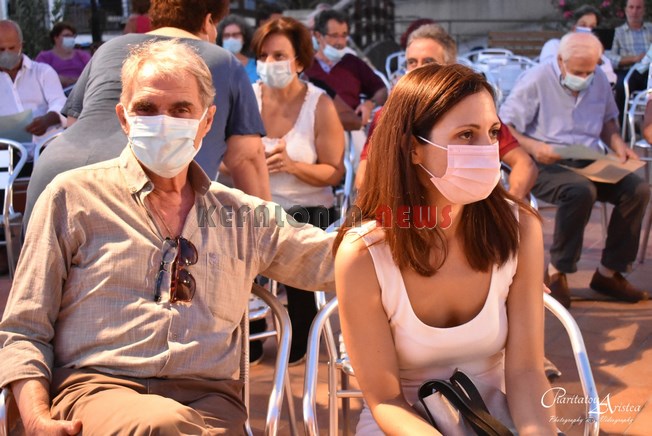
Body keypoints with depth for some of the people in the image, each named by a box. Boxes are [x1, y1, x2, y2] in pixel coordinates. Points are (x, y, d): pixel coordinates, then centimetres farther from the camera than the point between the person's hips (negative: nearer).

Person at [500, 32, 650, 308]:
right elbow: (503, 128, -9)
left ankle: (608, 273, -7)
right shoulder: (536, 81, -7)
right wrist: (533, 147, -26)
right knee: (581, 190, -37)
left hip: (589, 163, 6)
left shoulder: (599, 81, 11)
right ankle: (556, 273, -22)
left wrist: (617, 144, 4)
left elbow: (607, 121, 26)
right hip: (545, 166, -6)